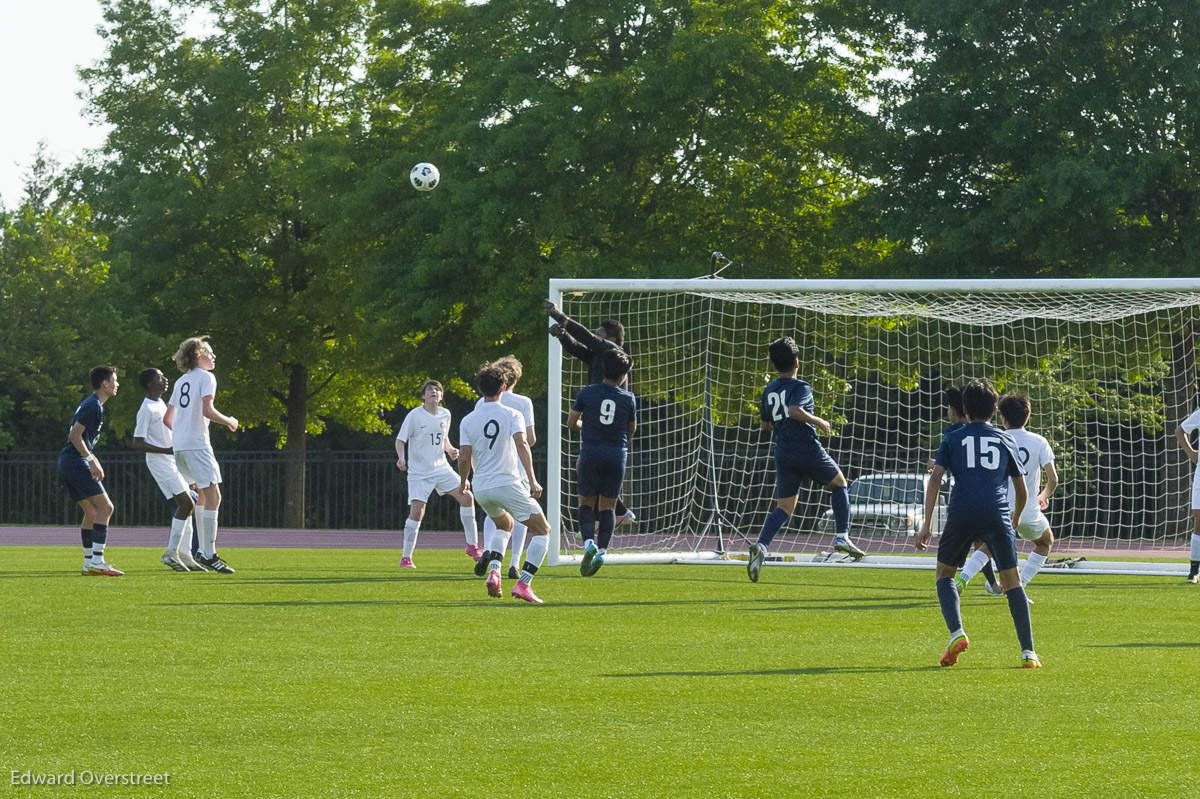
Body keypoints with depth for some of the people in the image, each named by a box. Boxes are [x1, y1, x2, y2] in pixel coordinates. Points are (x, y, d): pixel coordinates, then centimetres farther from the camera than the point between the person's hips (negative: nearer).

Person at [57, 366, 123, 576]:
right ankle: (97, 561, -18)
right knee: (105, 507, -12)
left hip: (67, 463, 11)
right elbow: (75, 435, -19)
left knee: (91, 511, 14)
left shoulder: (92, 404, 20)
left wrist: (93, 460, 22)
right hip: (76, 462, -11)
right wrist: (93, 461, -20)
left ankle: (89, 563, 14)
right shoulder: (93, 406, -12)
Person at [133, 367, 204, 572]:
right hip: (159, 462, -10)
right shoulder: (146, 409, -15)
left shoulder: (161, 404, 15)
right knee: (186, 503, -17)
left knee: (186, 506, 7)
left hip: (172, 461, 10)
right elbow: (138, 443, -18)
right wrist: (167, 450, -23)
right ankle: (171, 553, -14)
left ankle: (185, 556, 11)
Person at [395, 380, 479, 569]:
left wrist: (450, 449, 0)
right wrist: (401, 458, -27)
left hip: (441, 468, 5)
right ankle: (406, 557, -2)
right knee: (417, 511, -14)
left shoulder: (445, 415, 5)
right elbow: (400, 440, -8)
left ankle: (472, 545, 6)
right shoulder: (415, 415, -10)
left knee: (466, 496, -7)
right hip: (419, 472, -5)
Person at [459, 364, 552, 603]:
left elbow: (464, 459, 2)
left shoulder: (468, 420, 5)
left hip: (481, 488, 5)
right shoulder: (511, 415, -4)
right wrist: (532, 480, -24)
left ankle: (493, 571, 7)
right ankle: (523, 584, -9)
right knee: (542, 530, 7)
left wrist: (463, 482, 21)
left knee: (504, 524, 32)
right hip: (508, 483, -5)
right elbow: (522, 445, -19)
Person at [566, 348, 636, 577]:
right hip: (617, 455, 1)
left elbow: (571, 423, 1)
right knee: (608, 506, 9)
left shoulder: (587, 393, -3)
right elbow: (631, 430, 10)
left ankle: (589, 543, -14)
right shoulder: (628, 399, -1)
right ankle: (602, 551, -2)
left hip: (591, 453, -1)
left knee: (586, 502, 9)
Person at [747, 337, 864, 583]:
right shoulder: (800, 387, -9)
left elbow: (766, 425, 21)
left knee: (784, 508, 6)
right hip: (809, 450, -5)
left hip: (784, 456, 5)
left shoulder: (768, 391, 11)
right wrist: (818, 422, -14)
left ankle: (761, 546, -19)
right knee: (839, 484, 21)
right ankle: (842, 537, 12)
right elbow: (794, 410, -28)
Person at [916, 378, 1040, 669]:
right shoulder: (1006, 441, 20)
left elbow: (935, 480, 4)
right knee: (1012, 580, 6)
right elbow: (1022, 492, 23)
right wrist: (1016, 517, 44)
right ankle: (1028, 652, -1)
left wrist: (927, 525, 4)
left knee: (945, 572, 18)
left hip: (961, 514, 0)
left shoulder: (953, 439, 17)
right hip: (997, 514, 0)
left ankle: (957, 633, -4)